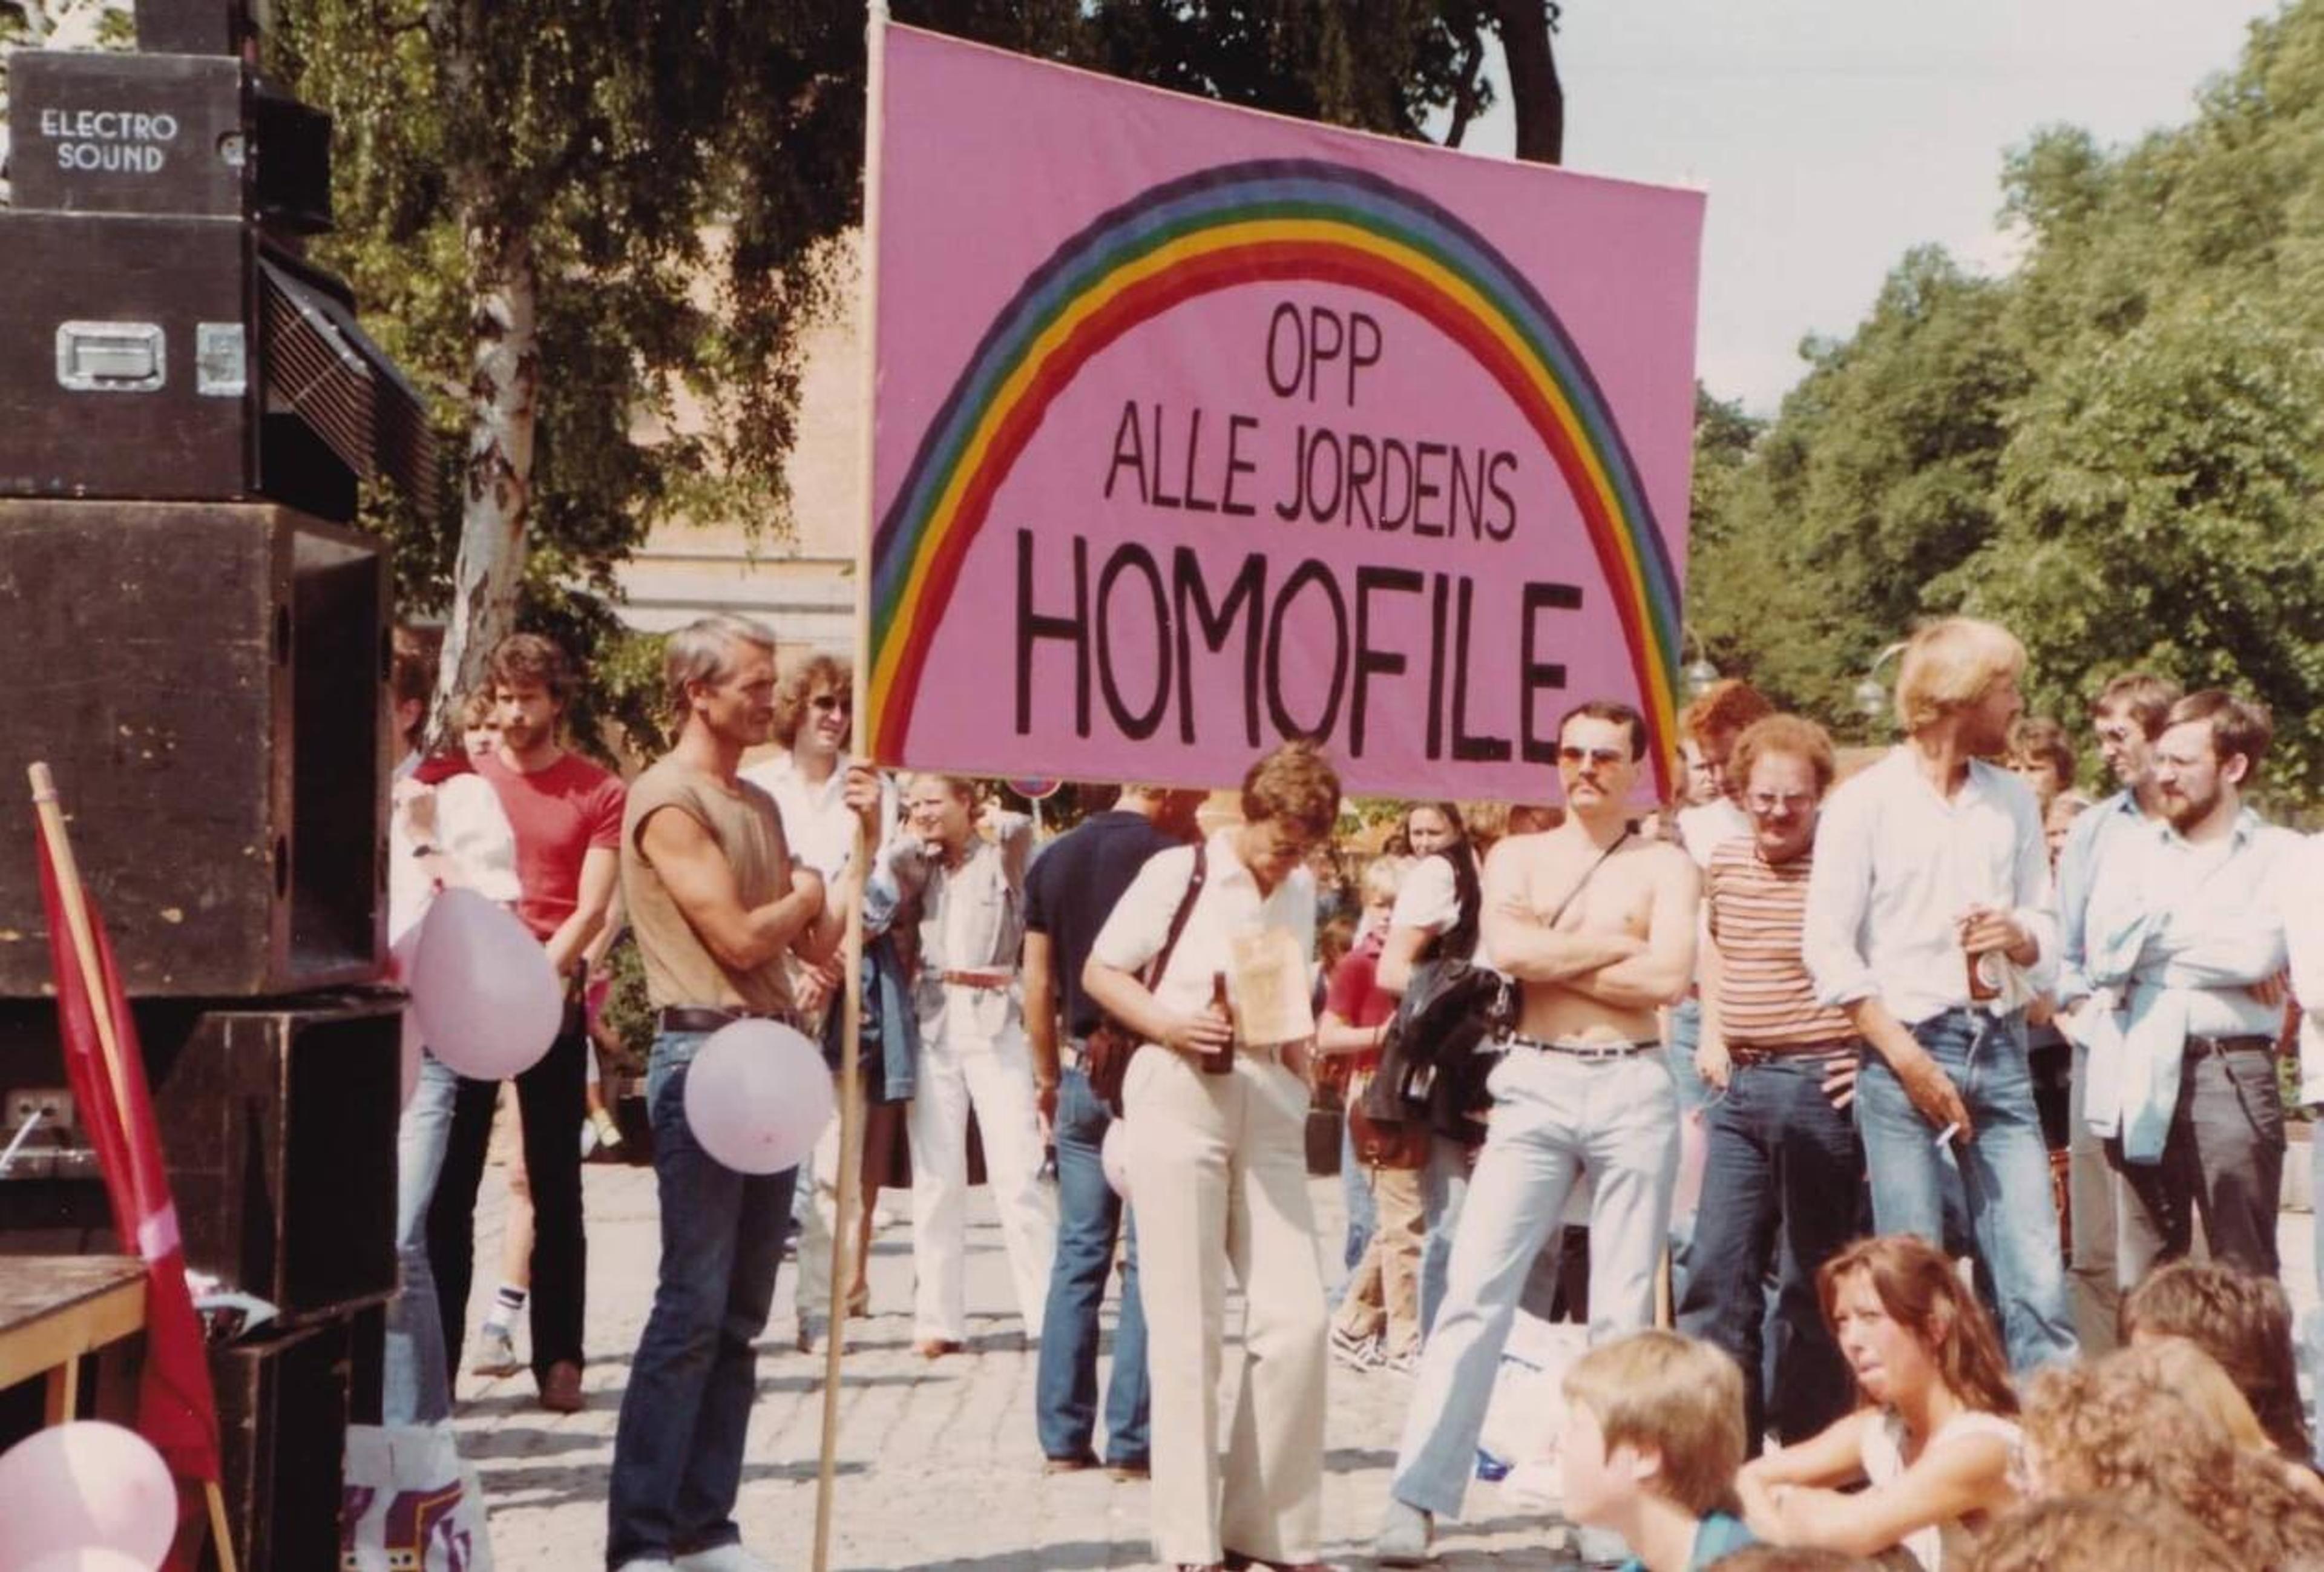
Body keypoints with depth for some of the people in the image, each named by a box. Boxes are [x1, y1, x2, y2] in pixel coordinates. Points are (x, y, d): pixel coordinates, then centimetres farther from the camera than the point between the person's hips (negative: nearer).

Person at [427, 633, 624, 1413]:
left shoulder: (598, 793, 2)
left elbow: (591, 909, -4)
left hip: (553, 999, -2)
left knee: (556, 1188, 4)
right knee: (449, 1185, 1)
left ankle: (559, 1359, 8)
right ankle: (435, 1358, 5)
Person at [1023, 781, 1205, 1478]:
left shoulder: (1054, 860, 8)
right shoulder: (1174, 861, -10)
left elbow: (1038, 981, 11)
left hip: (1081, 1072, 5)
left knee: (1079, 1254, 10)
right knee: (1149, 1259, -1)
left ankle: (1063, 1438, 9)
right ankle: (1131, 1441, -1)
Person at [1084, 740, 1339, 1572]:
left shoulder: (1300, 891, 13)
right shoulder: (1178, 873, -2)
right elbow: (1099, 972, 1)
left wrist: (1297, 1058, 2)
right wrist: (1168, 1023, -15)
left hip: (1269, 1107, 5)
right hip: (1180, 1098, -5)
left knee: (1296, 1320, -1)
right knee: (1187, 1327, -2)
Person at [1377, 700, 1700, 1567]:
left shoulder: (1665, 866, 7)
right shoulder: (1517, 856, 11)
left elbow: (1669, 977, -9)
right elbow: (1508, 949, -9)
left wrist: (1552, 959, -6)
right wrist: (1616, 943, -5)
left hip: (1633, 1088, 0)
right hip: (1535, 1084, 0)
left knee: (1624, 1305, 4)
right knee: (1476, 1289, -7)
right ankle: (1417, 1496, -8)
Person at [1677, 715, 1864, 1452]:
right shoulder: (1725, 862, 9)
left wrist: (1875, 1052, -17)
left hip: (1818, 1085, -6)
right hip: (1740, 1085, 6)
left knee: (1811, 1279, 2)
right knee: (1717, 1267, 5)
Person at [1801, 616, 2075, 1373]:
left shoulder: (2013, 800, 13)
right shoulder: (1864, 803, -3)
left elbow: (2046, 933, 17)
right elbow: (1830, 950, -7)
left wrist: (2019, 935, -7)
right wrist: (1909, 1062, -11)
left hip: (1999, 1049, 4)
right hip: (1905, 1050, -4)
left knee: (2036, 1274, -3)